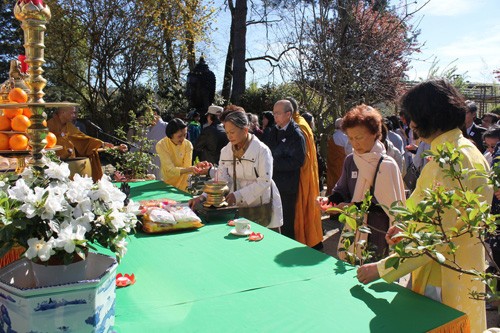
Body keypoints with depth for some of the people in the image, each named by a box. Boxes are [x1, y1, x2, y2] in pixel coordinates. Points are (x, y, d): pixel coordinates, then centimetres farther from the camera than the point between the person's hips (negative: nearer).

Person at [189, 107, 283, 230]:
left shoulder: (262, 150, -14)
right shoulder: (226, 151, 2)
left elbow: (264, 181, -19)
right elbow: (222, 181, -2)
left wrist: (238, 195, -27)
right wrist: (203, 197, -18)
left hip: (262, 208, -4)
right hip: (239, 207, 4)